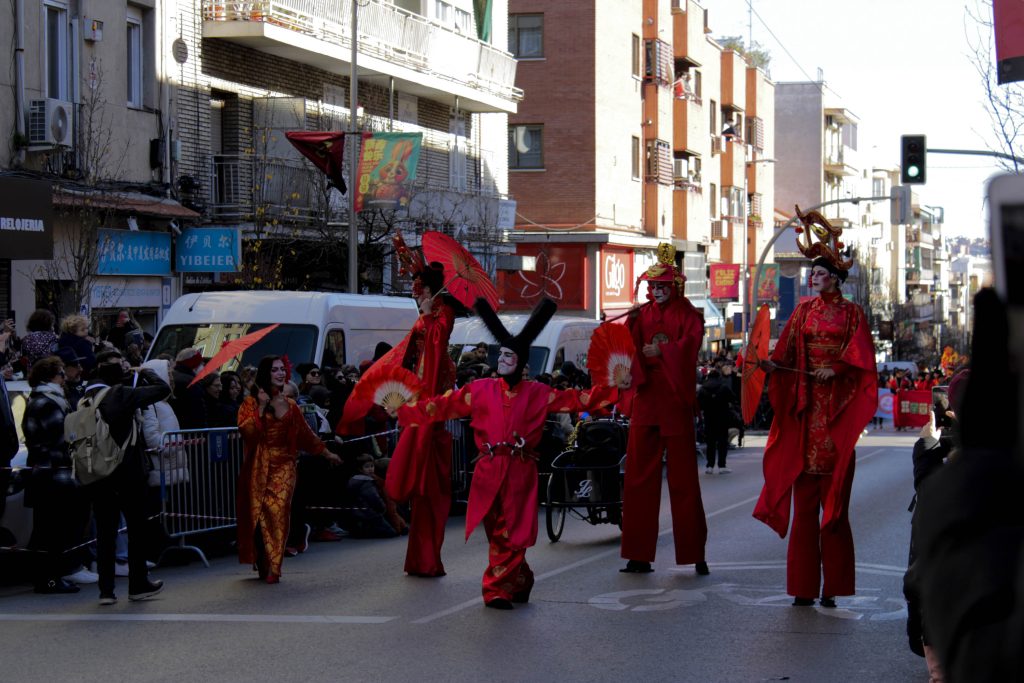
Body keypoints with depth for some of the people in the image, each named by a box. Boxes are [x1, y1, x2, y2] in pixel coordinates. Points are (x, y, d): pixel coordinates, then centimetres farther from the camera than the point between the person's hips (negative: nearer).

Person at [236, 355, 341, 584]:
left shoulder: (290, 405, 14)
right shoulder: (251, 403, 3)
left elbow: (305, 434, 24)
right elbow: (246, 431, -12)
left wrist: (326, 453, 29)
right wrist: (262, 407, -14)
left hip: (283, 466, 2)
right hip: (259, 468, -2)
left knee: (278, 512, -11)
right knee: (258, 515, -5)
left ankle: (272, 568, -8)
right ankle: (263, 565, 7)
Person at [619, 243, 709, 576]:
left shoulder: (687, 314, 5)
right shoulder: (642, 313, 13)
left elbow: (689, 345, -10)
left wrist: (661, 351, -20)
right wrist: (631, 324, -15)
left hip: (675, 399, -3)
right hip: (645, 397, 3)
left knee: (683, 477, -2)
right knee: (639, 476, 0)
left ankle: (694, 554, 2)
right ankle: (639, 554, 3)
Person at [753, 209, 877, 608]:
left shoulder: (851, 314, 5)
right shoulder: (804, 311, 12)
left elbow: (861, 357, -4)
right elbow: (787, 351, 5)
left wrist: (834, 369, -19)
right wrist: (774, 363, -15)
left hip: (837, 407, -3)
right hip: (805, 407, 3)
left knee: (834, 498, -4)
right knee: (804, 496, 0)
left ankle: (831, 586, -1)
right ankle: (804, 586, 2)